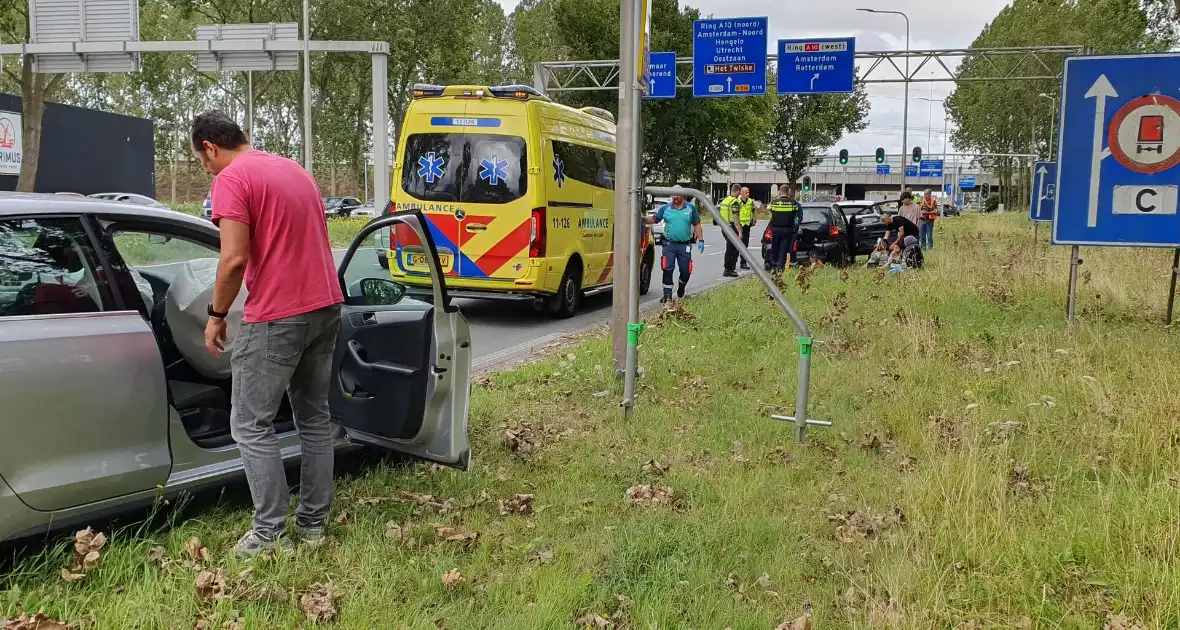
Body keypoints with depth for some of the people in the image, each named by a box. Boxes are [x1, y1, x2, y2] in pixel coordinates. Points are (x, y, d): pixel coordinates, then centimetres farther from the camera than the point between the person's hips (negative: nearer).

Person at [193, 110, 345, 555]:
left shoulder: (232, 179, -9)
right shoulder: (295, 170, 17)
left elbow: (235, 258, -18)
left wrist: (217, 314, -6)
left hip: (277, 317, -8)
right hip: (326, 306, 8)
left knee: (250, 425, 3)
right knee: (314, 418, 15)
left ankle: (271, 534, 4)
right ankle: (313, 523, 21)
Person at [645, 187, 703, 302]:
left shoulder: (691, 208, 6)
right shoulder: (665, 208, 4)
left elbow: (697, 225, 9)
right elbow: (653, 219, 4)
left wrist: (701, 240, 4)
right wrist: (643, 218, -15)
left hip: (685, 245, 1)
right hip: (669, 245, -1)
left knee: (686, 271, 6)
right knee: (667, 270, -9)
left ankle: (681, 288, 36)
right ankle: (667, 295, -1)